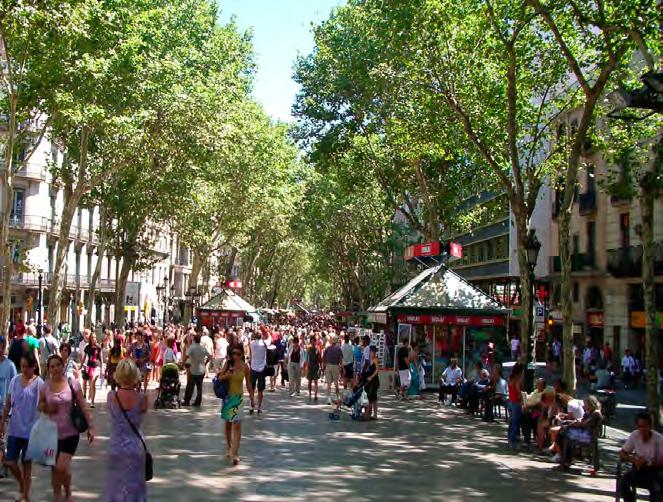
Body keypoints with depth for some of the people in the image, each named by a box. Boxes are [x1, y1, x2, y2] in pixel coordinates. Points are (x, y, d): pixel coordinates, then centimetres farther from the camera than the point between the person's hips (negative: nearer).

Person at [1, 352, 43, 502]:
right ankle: (22, 484, 29)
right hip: (14, 428, 3)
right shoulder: (15, 380, 1)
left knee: (26, 462, 6)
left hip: (31, 429, -3)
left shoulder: (39, 383, -9)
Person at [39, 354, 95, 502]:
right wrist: (46, 409, -6)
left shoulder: (72, 383, -8)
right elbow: (40, 406, 16)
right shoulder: (45, 387, -1)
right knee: (54, 468, 11)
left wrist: (90, 426, -7)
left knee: (62, 467, -13)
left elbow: (83, 407, -5)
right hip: (52, 433, 3)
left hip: (70, 433, -3)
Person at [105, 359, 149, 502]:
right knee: (134, 488, 15)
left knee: (116, 486, 17)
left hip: (115, 448, 1)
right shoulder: (142, 398, -17)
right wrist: (137, 389, 0)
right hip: (135, 447, -1)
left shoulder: (111, 396, -13)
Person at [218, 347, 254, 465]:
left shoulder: (245, 367, -5)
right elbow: (219, 377, -2)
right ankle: (229, 447, 36)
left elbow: (248, 384, 3)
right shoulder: (228, 364, -4)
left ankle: (235, 454, -14)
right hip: (227, 396, 2)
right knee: (228, 423, 16)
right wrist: (226, 376, -24)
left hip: (238, 397, -2)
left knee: (237, 425, -11)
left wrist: (252, 398, 7)